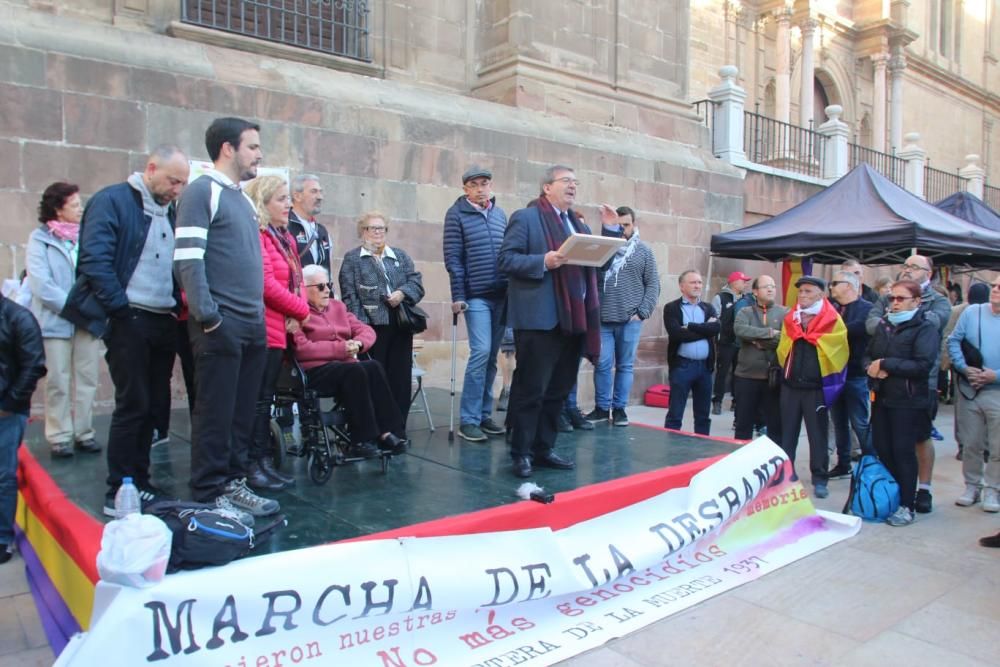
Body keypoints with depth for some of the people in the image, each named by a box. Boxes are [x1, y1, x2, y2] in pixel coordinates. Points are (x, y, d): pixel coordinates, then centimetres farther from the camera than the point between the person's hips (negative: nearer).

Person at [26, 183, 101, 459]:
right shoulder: (40, 238, 0)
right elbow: (40, 284, -7)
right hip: (56, 321, -3)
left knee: (87, 380, 5)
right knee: (58, 383, 2)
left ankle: (83, 433, 15)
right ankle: (59, 438, 11)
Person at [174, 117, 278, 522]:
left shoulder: (242, 198, 20)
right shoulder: (202, 191, -5)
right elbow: (188, 259, -14)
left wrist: (259, 314, 16)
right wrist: (207, 316, -18)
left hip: (253, 325, 8)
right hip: (221, 325, -8)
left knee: (243, 413, 11)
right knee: (215, 413, -1)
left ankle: (233, 483, 22)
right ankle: (209, 495, 9)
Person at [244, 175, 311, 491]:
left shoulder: (285, 237, 18)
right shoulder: (256, 235, -11)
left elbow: (296, 279, 16)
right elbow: (266, 284, -18)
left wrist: (294, 317, -1)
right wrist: (302, 311, -7)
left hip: (280, 331, 9)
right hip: (263, 330, -9)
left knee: (266, 398, 12)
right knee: (257, 399, -3)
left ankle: (265, 460, 19)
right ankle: (252, 465, 5)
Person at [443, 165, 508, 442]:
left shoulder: (500, 214, 13)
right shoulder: (456, 214, -1)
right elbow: (452, 258, -6)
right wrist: (457, 296, -11)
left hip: (502, 295, 5)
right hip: (476, 295, -5)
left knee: (491, 357, 8)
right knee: (481, 352, -14)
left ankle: (484, 414, 18)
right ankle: (468, 420, -5)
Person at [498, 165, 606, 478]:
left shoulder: (578, 223, 22)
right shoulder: (525, 217, -1)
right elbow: (507, 259, -10)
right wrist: (543, 262, -22)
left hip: (573, 319, 8)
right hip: (540, 319, -8)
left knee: (559, 390, 12)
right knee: (531, 389, -2)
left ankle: (543, 448, 23)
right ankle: (521, 453, 9)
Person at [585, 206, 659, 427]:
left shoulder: (644, 251, 7)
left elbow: (653, 285, 4)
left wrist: (643, 312, -5)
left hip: (630, 320, 0)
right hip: (603, 318, 0)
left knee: (625, 366, 6)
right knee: (602, 364, 1)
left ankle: (619, 408, 14)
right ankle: (602, 407, 12)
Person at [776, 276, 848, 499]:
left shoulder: (832, 321, -6)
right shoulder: (790, 319, 7)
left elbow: (837, 352, -3)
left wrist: (826, 376, -1)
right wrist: (788, 369, 11)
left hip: (816, 386, -4)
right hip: (790, 384, 4)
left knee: (817, 434, 4)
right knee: (787, 432, 10)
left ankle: (820, 479, 13)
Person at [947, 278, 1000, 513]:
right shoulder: (972, 312, 2)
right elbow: (953, 341, 3)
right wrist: (964, 368, -10)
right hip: (969, 390, 1)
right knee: (971, 444, 11)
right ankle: (972, 486, 25)